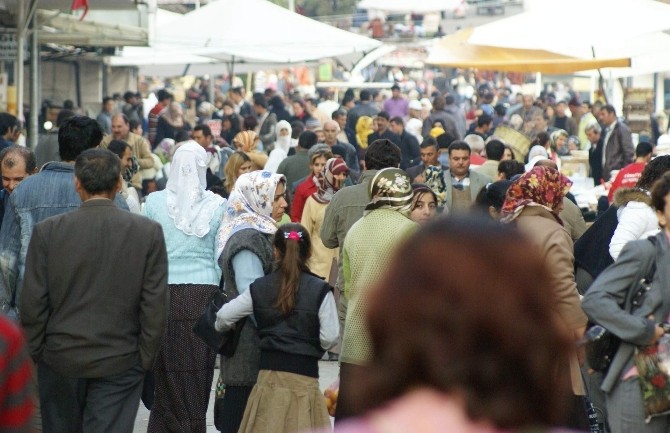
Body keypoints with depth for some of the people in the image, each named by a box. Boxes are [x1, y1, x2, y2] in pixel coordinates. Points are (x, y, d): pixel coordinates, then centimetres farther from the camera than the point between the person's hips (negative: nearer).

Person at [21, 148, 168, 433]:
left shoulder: (47, 231, -7)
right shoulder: (148, 232, -7)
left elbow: (32, 303, -5)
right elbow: (155, 305, -7)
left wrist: (37, 352, 7)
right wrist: (146, 358, 3)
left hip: (61, 359, 1)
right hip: (120, 363, -1)